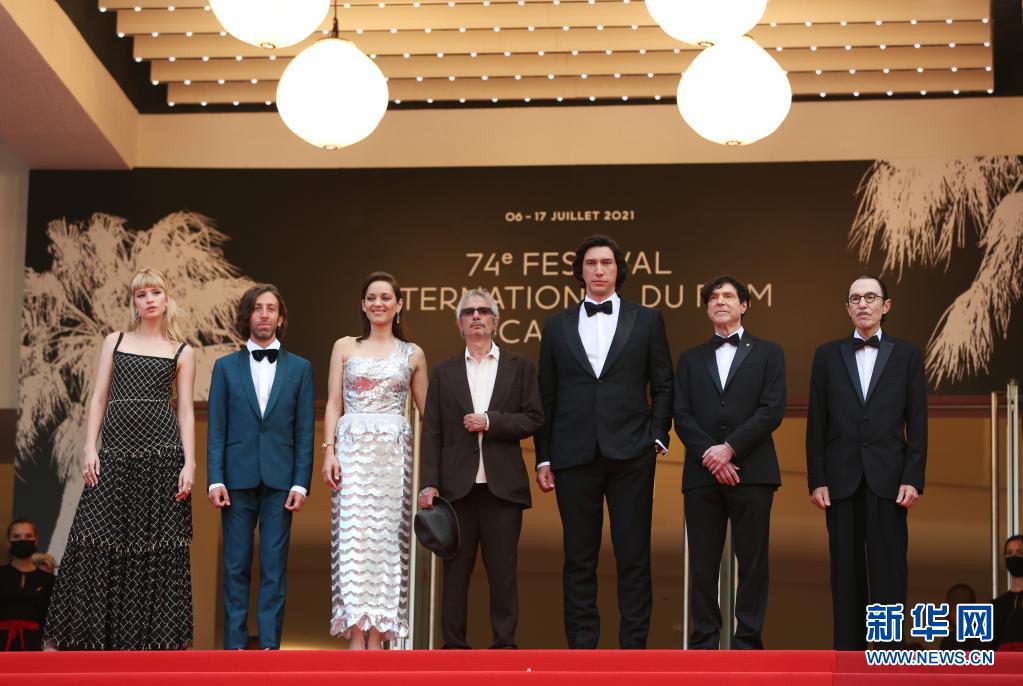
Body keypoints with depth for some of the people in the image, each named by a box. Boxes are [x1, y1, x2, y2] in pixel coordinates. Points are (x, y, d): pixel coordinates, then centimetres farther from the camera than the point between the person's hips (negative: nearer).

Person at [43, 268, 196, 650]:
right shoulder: (114, 343, 14)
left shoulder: (182, 353, 9)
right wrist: (90, 448, -2)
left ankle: (154, 637, 4)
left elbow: (185, 411, 5)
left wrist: (189, 463, -4)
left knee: (158, 544, -2)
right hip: (115, 452, 1)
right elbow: (98, 398, 9)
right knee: (100, 541, -3)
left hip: (162, 453, -1)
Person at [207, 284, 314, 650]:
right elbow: (216, 429, 4)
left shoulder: (299, 368, 8)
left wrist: (301, 483, -3)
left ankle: (270, 644, 5)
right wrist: (215, 479, -5)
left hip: (279, 479, 0)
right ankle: (235, 644, 8)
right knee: (236, 565, 2)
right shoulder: (226, 366, 8)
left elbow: (305, 432, 5)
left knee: (275, 566, 1)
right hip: (238, 479, 0)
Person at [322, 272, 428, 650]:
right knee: (353, 536, -7)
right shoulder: (345, 347, 10)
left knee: (386, 536, -2)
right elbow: (333, 404, 7)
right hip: (352, 448, 0)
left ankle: (377, 636, 0)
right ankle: (355, 635, -8)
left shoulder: (412, 355, 11)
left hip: (393, 450, 1)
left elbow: (427, 410, 15)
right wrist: (329, 451, -5)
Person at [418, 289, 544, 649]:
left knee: (503, 569, 1)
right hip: (457, 486, 1)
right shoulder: (444, 372, 11)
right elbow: (431, 432, 5)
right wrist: (428, 484, -4)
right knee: (456, 569, 3)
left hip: (503, 485, -1)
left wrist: (491, 422, -11)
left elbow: (533, 419, 2)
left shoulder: (519, 367, 9)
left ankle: (504, 644, 6)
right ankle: (454, 645, 9)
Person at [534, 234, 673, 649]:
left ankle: (634, 644, 5)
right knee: (579, 557, 5)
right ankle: (581, 644, 11)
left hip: (630, 455, -1)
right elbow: (546, 396, 10)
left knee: (633, 555, 0)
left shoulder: (647, 321, 8)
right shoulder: (557, 327, 11)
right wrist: (543, 458, 6)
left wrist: (658, 437, -2)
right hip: (575, 456, 1)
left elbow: (662, 386, 9)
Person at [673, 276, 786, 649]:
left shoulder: (768, 353, 9)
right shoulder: (691, 359, 16)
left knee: (752, 561, -2)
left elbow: (773, 410, -3)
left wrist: (730, 448, -12)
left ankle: (748, 642, 3)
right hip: (702, 474, 2)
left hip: (752, 471, -2)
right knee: (703, 563, 1)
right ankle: (704, 642, 6)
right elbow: (682, 416, 6)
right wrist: (710, 456, -10)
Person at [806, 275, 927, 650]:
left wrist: (913, 478, -6)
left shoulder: (907, 354, 7)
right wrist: (816, 479, -1)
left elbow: (917, 422, 3)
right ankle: (848, 648, 7)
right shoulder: (828, 355, 9)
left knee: (889, 570, -3)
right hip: (842, 479, 1)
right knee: (846, 571, 3)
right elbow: (816, 424, 7)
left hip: (888, 478, -1)